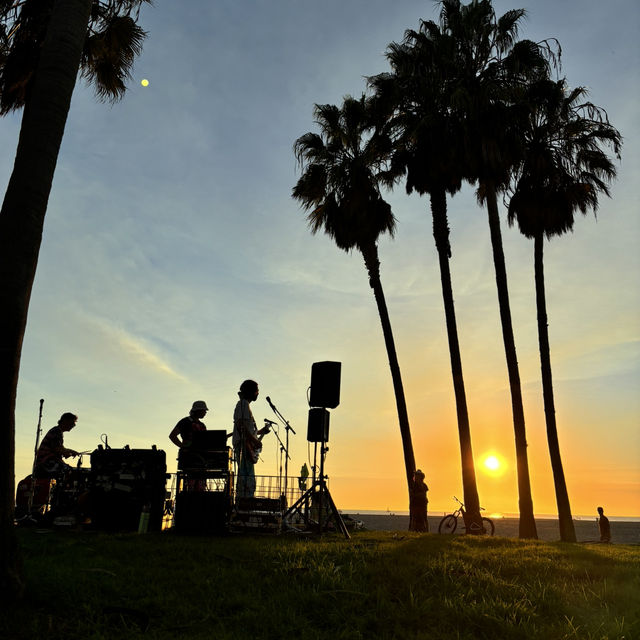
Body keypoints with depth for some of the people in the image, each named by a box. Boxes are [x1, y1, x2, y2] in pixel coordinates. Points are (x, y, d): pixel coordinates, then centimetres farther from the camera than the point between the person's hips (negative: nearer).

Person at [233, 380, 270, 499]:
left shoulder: (244, 404, 24)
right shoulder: (243, 404, -6)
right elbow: (241, 426, -19)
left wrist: (260, 432, 22)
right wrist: (255, 440, -19)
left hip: (247, 448, 11)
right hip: (244, 446, -11)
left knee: (246, 481, 10)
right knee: (248, 481, -14)